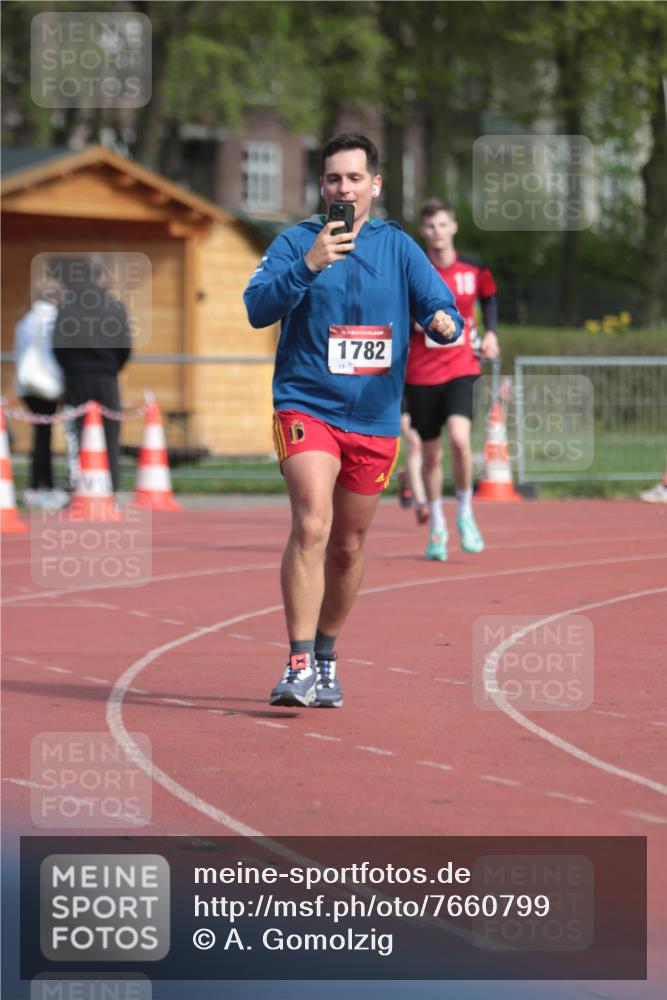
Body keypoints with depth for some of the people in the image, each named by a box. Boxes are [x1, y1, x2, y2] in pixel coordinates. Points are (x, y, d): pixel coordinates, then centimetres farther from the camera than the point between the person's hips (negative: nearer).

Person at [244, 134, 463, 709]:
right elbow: (258, 309, -12)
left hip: (374, 418, 3)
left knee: (348, 548, 13)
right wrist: (308, 265, -26)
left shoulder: (398, 247, 7)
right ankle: (298, 666, -24)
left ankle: (326, 659, 32)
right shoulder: (296, 242, 0)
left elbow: (440, 306, 3)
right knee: (311, 526, -22)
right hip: (306, 407, -3)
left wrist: (445, 322, -21)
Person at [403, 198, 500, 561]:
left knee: (459, 438, -23)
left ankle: (464, 514, -1)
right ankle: (436, 528, 25)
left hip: (461, 368, 0)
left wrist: (491, 333, 6)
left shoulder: (474, 269, 0)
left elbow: (489, 298, 19)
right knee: (430, 454, 6)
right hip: (421, 372, 0)